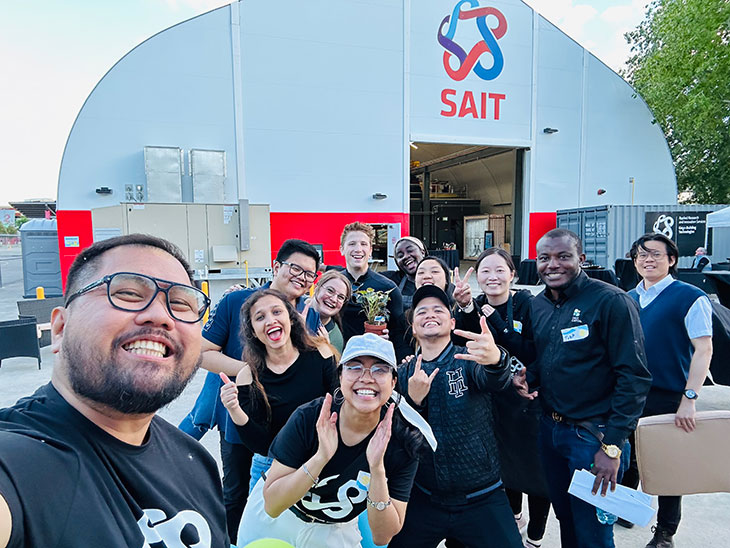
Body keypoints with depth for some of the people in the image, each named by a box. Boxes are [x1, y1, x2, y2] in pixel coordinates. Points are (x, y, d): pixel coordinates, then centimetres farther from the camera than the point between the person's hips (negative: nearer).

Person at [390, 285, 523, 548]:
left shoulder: (469, 359, -8)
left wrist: (494, 359, -55)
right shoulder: (403, 374, 1)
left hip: (482, 499, -2)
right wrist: (413, 400, -22)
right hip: (423, 499, 3)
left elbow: (493, 380, -31)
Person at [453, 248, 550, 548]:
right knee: (505, 462, 21)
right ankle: (514, 515, 49)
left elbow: (534, 354, -25)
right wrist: (465, 309, -34)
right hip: (494, 402, 4)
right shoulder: (474, 307, -2)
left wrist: (497, 324, -28)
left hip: (529, 401, -4)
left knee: (534, 468, 7)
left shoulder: (528, 304, -15)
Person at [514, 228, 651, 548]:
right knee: (565, 518, 22)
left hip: (594, 435, -6)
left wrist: (613, 445, -19)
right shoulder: (538, 305, 5)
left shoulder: (611, 302, -16)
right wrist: (528, 377, -4)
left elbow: (634, 377, -17)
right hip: (549, 429, 6)